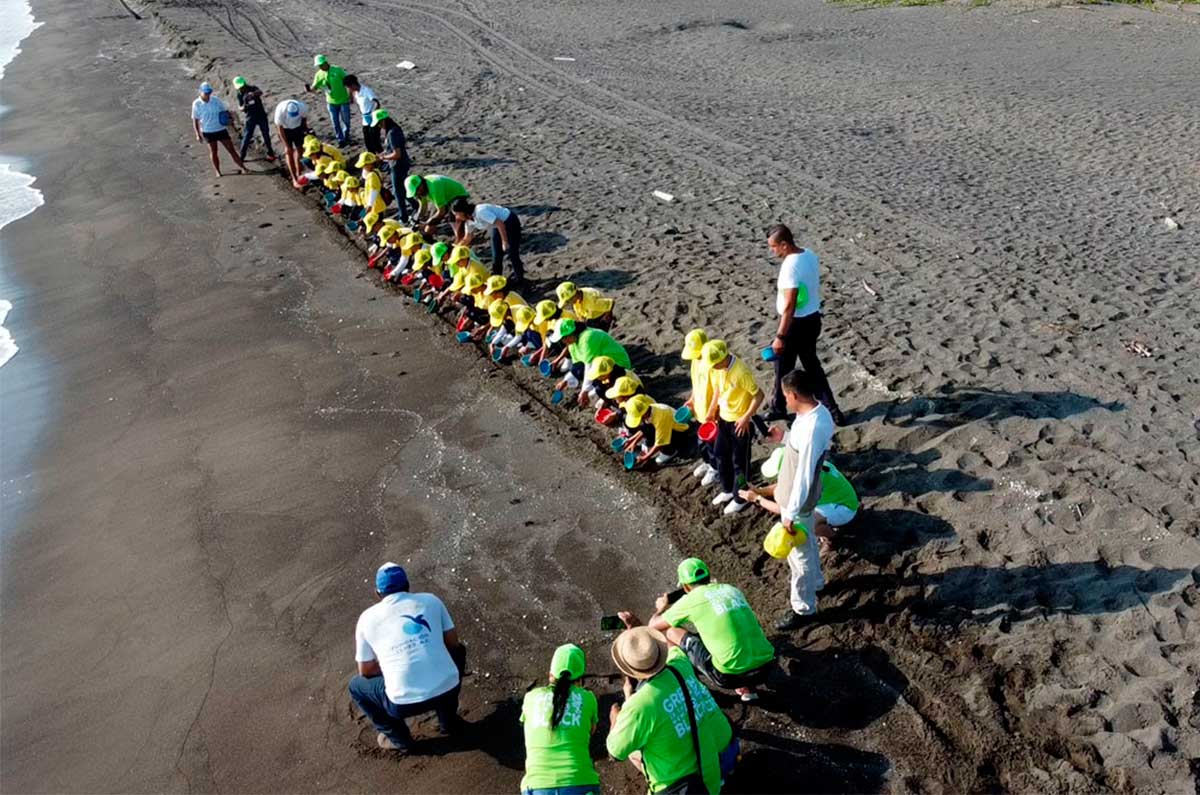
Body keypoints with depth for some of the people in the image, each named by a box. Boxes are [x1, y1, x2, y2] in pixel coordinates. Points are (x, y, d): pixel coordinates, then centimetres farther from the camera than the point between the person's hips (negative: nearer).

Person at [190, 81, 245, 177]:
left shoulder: (216, 100, -5)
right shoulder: (196, 104, -7)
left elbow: (225, 111, 8)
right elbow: (195, 120, -2)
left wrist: (226, 117, -16)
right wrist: (198, 134, -6)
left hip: (221, 129, 1)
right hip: (208, 132, -1)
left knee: (231, 149, 3)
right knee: (213, 151, 7)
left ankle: (242, 167, 9)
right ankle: (217, 172, 16)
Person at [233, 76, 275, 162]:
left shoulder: (253, 88, -5)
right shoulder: (240, 95, 2)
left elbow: (260, 92, -28)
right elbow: (240, 107, 2)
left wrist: (253, 94, -49)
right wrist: (243, 108, -23)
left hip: (261, 115, -1)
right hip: (250, 118, 1)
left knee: (266, 134, 8)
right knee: (247, 137, -2)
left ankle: (270, 153, 24)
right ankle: (241, 156, 6)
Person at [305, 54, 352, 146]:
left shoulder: (337, 70, -16)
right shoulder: (319, 74, -6)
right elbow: (314, 87, -4)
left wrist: (350, 95, -8)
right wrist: (309, 88, -28)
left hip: (343, 100, -3)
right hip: (331, 102, 3)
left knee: (345, 120, 10)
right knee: (335, 122, 7)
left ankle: (346, 136, 35)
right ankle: (341, 140, 22)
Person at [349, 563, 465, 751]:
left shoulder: (368, 618, 7)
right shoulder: (431, 600, 9)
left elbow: (366, 671, 13)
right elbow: (453, 643, 16)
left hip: (405, 703, -2)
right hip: (448, 690, 2)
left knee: (356, 686, 27)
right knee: (457, 652, 35)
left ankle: (398, 738, 24)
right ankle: (448, 720, 33)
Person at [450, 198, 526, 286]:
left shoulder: (480, 212, -34)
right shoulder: (468, 221, -6)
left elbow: (500, 224, -33)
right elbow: (467, 239, 9)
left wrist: (505, 242, -27)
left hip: (510, 222, -8)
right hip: (497, 227, 8)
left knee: (512, 253, -2)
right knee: (496, 255, 7)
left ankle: (519, 277, 16)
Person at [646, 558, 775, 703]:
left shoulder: (690, 600, 1)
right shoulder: (732, 589, 16)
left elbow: (654, 625, 12)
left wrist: (662, 608, 36)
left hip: (731, 676, -5)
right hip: (766, 666, 5)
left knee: (670, 631, 10)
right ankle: (748, 688, 23)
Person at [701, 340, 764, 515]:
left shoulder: (741, 371, -31)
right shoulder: (715, 368, -8)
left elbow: (759, 395, -22)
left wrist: (746, 417, -23)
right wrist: (711, 411, 14)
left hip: (740, 422, -8)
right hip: (723, 418, 8)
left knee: (739, 461, 7)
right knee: (721, 455, 20)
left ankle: (741, 498, 25)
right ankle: (728, 490, 41)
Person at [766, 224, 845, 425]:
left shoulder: (790, 266, -26)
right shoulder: (810, 254, 1)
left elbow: (789, 306, -27)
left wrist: (780, 336, -23)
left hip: (796, 323, -9)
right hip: (813, 319, 9)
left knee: (783, 368, 11)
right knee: (812, 365, 20)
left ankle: (778, 409, 30)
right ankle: (832, 410, 22)